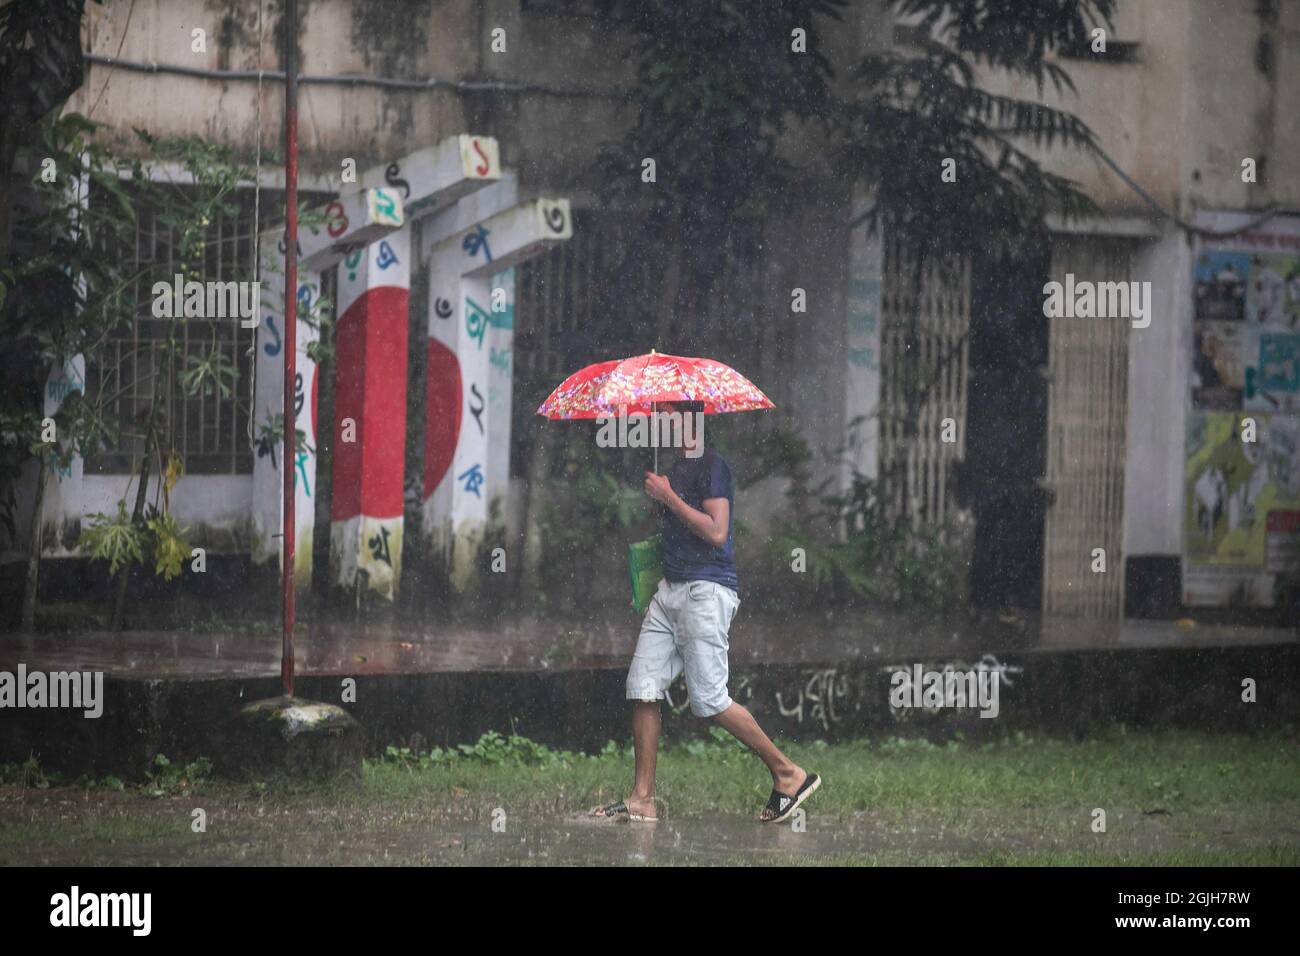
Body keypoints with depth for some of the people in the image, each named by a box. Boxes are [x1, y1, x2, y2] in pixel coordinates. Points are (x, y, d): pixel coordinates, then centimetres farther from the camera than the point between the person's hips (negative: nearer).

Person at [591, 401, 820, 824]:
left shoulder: (711, 465, -11)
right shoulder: (677, 467, 18)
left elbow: (716, 532, -20)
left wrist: (668, 497, -16)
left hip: (707, 588, -9)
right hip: (671, 589, 9)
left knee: (709, 698, -10)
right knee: (642, 688, 2)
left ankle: (789, 773, 1)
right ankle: (641, 799, 4)